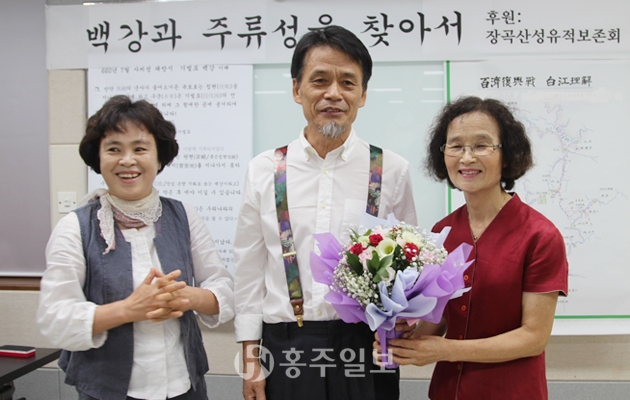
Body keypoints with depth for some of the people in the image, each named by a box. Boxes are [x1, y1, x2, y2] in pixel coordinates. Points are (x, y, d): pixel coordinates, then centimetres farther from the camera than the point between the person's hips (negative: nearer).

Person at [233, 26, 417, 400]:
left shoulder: (393, 170, -1)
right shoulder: (264, 171, 1)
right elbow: (249, 271, 3)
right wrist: (250, 361, 3)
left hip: (365, 352, 0)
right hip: (284, 351, 1)